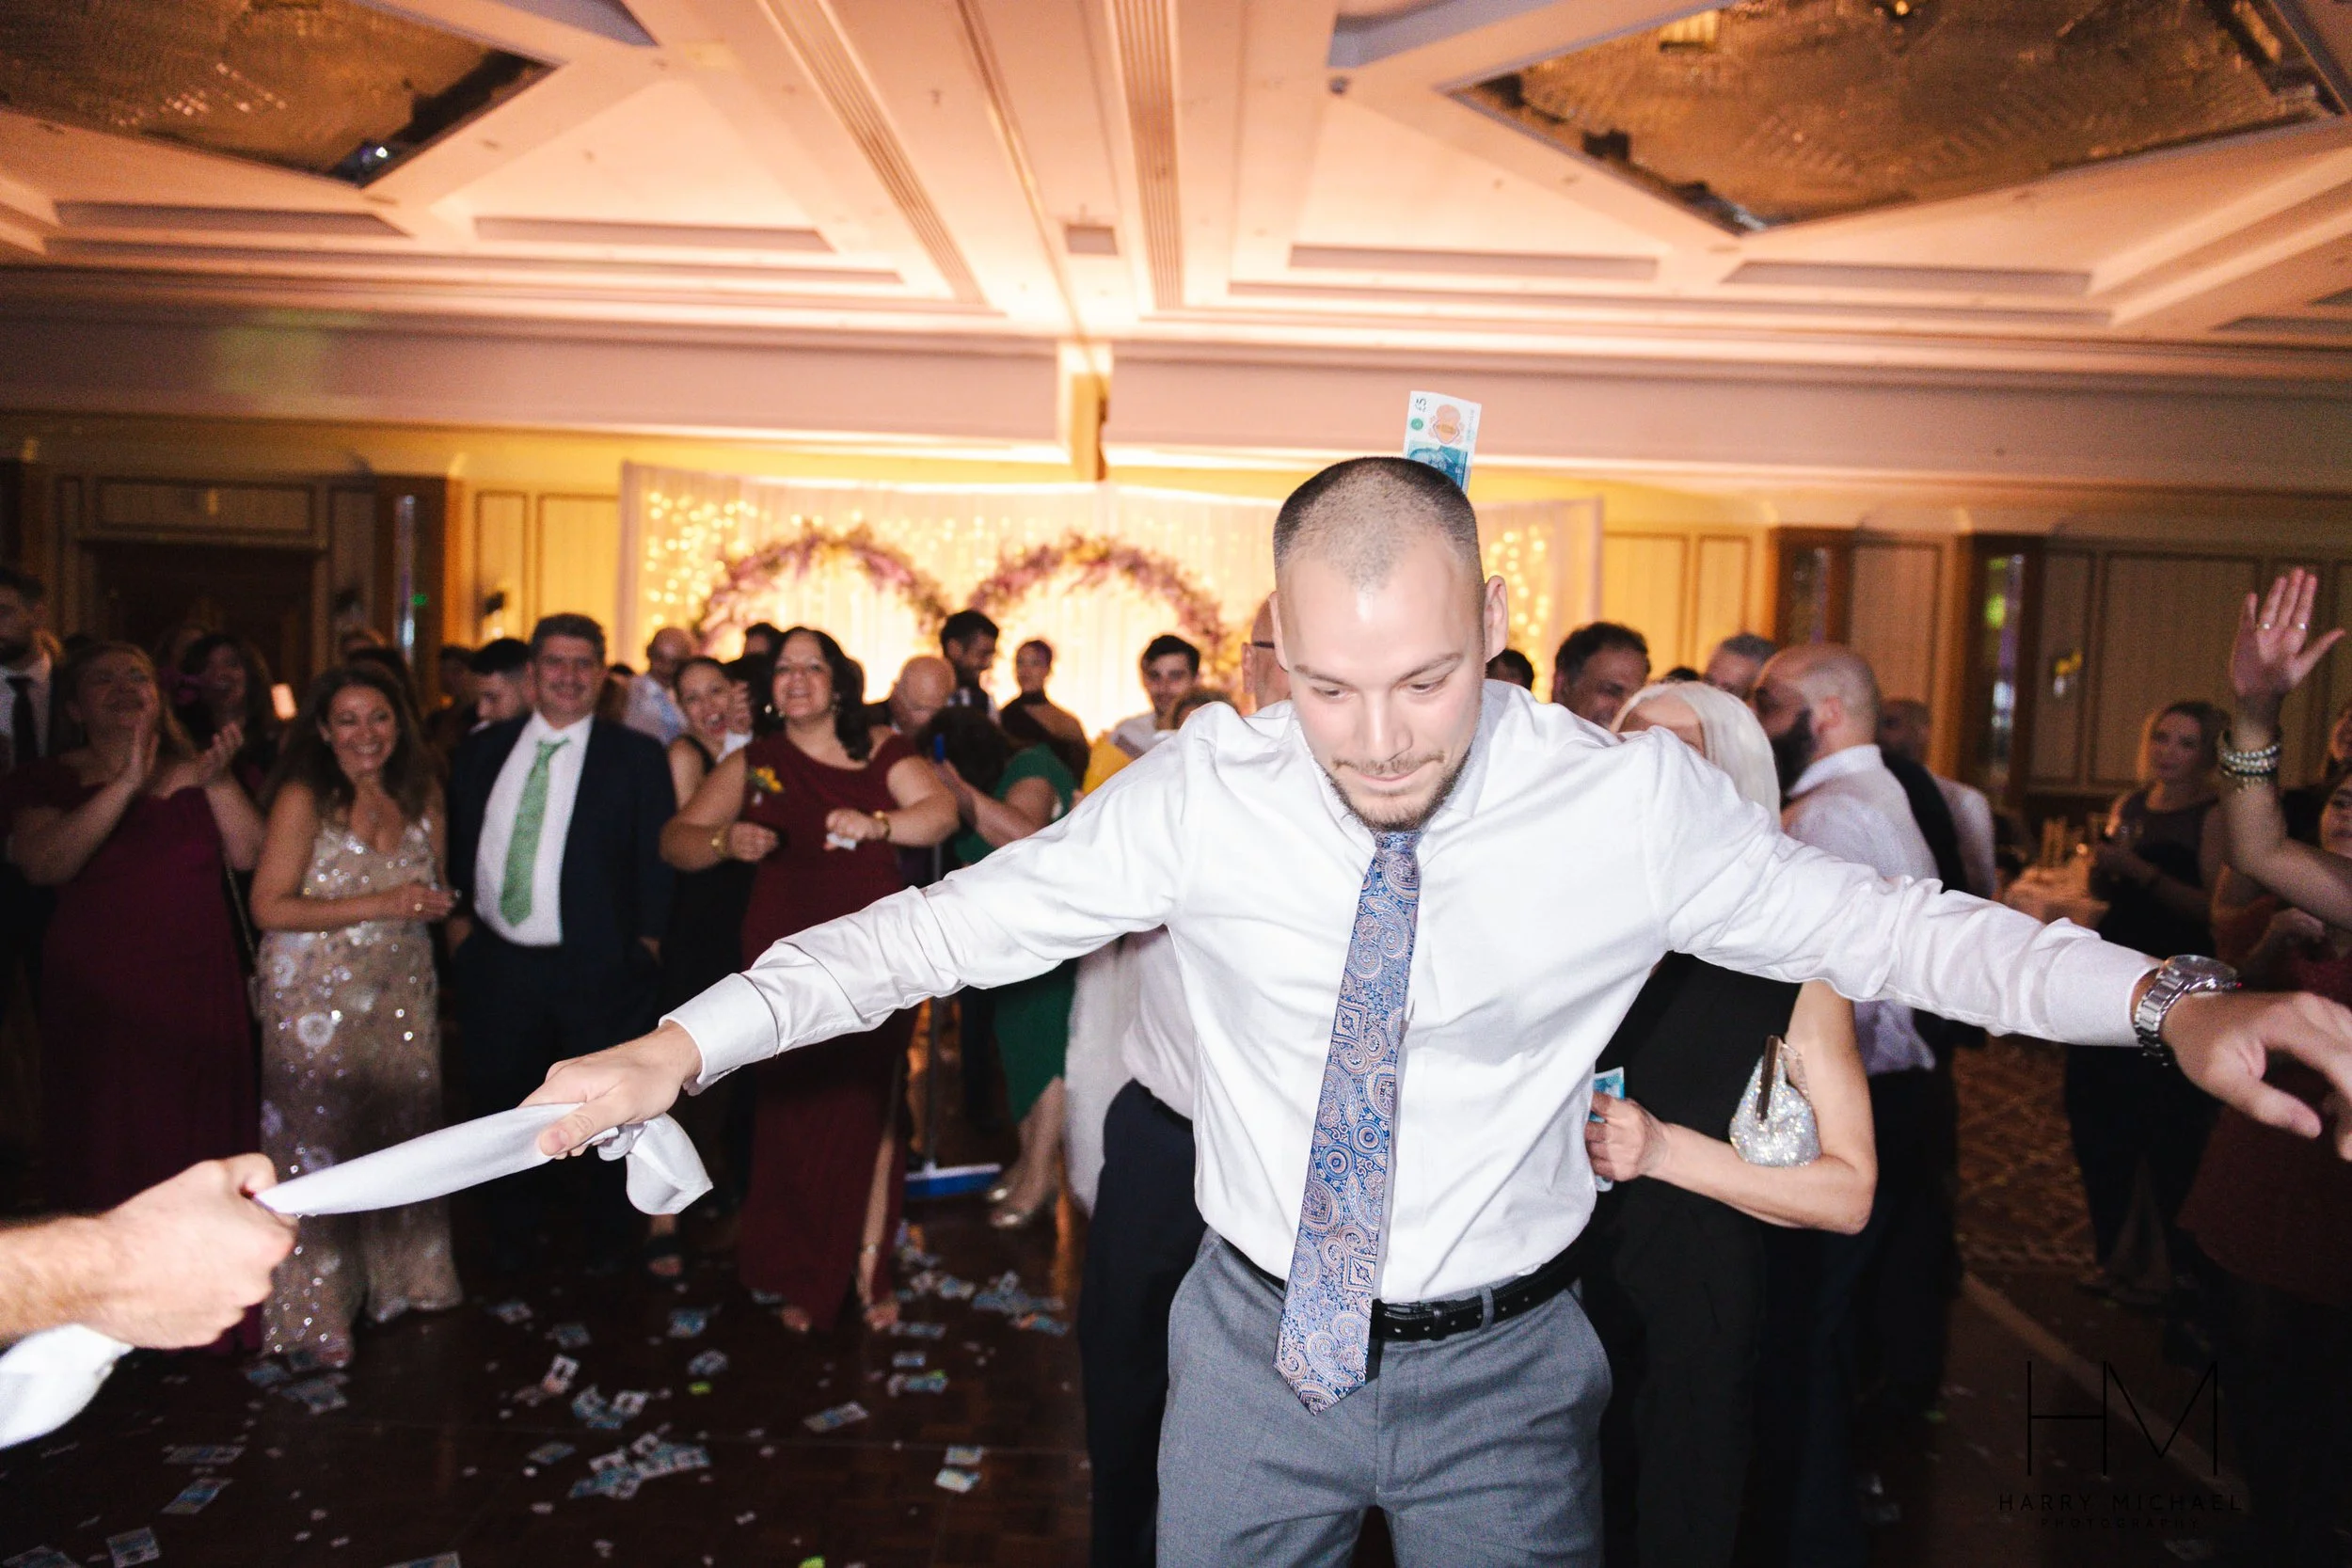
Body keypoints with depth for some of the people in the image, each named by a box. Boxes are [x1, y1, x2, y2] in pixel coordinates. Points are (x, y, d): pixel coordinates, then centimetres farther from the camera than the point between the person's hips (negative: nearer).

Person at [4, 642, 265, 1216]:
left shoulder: (194, 770, 9)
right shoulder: (47, 781, 1)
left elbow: (247, 855, -3)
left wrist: (218, 781, -17)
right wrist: (127, 785, -24)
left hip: (200, 986, 2)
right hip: (101, 994, -2)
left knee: (198, 1147, 8)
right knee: (107, 1153, 4)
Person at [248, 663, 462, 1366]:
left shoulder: (419, 794, 7)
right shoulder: (303, 799, -9)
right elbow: (270, 907, -13)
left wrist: (436, 903, -7)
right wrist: (379, 905, -20)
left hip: (404, 995, 5)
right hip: (319, 1000, -5)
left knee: (404, 1136, 10)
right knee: (320, 1147, 2)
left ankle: (401, 1276, 27)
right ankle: (315, 1310, 15)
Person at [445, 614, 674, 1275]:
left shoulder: (637, 756, -4)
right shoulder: (484, 748, 7)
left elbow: (657, 855, -5)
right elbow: (456, 841, 13)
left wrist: (646, 940, -9)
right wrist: (456, 916, 4)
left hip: (599, 969, -3)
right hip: (496, 961, 4)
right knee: (500, 1102, 16)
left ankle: (608, 1237, 32)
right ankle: (513, 1233, 37)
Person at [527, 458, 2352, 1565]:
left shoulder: (1630, 803, -15)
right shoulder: (1207, 792, -15)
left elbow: (1893, 924, -7)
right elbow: (952, 922, -12)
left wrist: (2173, 1003, -21)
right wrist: (681, 1046, -16)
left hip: (1506, 1376, 0)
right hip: (1258, 1345, 1)